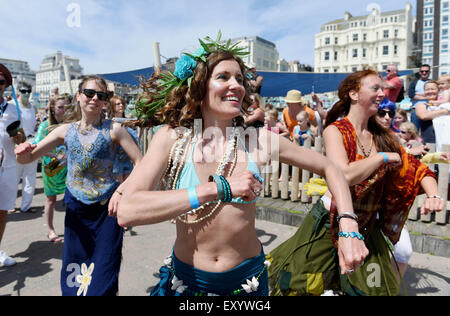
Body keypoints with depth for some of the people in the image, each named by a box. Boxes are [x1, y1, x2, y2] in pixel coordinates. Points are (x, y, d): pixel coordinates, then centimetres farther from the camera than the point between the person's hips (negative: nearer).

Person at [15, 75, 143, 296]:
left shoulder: (113, 129, -6)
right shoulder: (66, 131, 4)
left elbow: (140, 163, -9)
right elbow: (28, 158, 5)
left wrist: (121, 190, -21)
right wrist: (22, 151, -18)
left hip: (106, 210, -3)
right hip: (76, 210, 3)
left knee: (101, 280, 4)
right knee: (74, 276, 17)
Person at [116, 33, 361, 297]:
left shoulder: (259, 140, -11)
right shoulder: (173, 138, -14)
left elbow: (329, 168, 0)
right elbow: (127, 212, -27)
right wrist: (220, 188, -32)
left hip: (247, 280, 2)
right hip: (185, 278, -1)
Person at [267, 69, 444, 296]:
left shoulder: (382, 136, 4)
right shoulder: (335, 131, -14)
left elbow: (417, 169, 5)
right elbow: (344, 174, -30)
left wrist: (433, 195, -13)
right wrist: (384, 157, -18)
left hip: (368, 226, 6)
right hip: (331, 223, -5)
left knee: (375, 289, 14)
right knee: (300, 285, 8)